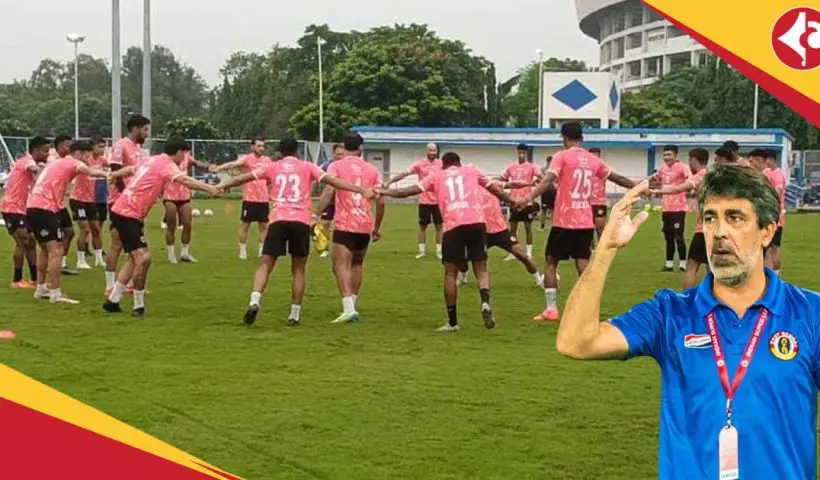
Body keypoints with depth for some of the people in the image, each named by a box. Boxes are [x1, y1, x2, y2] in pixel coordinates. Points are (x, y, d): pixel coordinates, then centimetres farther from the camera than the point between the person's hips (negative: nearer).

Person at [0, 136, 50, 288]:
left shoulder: (32, 163, 12)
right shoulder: (26, 161, -17)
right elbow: (35, 170, -39)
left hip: (21, 209, 9)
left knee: (30, 242, 10)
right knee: (23, 241, -13)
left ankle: (34, 279, 14)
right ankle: (17, 280, -7)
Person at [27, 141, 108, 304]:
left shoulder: (58, 163, 25)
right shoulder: (72, 162, -4)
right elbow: (91, 172, -24)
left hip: (33, 207, 10)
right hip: (44, 209, -10)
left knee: (46, 249, 22)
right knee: (56, 250, -10)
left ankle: (41, 289, 28)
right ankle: (55, 294, -11)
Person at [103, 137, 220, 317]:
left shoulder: (153, 161, 15)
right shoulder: (166, 164, -13)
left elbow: (129, 169, 31)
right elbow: (184, 180, -32)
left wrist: (114, 174, 48)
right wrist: (209, 189, -42)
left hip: (122, 211, 10)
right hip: (128, 215, -10)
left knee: (136, 259, 17)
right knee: (143, 258, -16)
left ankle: (112, 301, 22)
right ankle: (138, 306, -9)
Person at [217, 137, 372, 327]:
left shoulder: (272, 167, 14)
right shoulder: (307, 167, 11)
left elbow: (242, 178, 20)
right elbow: (333, 181, 3)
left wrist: (223, 186, 35)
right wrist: (361, 191, 2)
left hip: (278, 220, 0)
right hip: (301, 222, 0)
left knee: (265, 265, 3)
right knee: (298, 270, 10)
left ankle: (255, 301, -19)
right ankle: (295, 315, 8)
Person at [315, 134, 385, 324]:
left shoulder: (336, 166, 1)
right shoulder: (372, 170, 11)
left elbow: (328, 192, -14)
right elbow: (380, 201, 8)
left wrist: (316, 216, -14)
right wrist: (377, 226, 19)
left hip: (344, 224, -4)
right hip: (365, 225, 4)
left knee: (340, 265, -8)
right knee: (357, 264, 22)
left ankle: (349, 308, -24)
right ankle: (352, 306, 23)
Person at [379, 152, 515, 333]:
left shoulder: (437, 176, 19)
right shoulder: (472, 171, 22)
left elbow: (408, 191, 17)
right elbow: (496, 190, 26)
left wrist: (383, 192, 28)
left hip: (453, 226, -1)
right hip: (476, 223, 1)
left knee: (450, 273, 9)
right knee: (481, 269, 11)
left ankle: (452, 322, 10)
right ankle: (485, 302, -16)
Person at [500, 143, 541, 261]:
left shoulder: (532, 166, -4)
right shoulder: (511, 167, 7)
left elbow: (541, 178, -15)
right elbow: (503, 180, 17)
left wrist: (534, 182, -34)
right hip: (514, 201, 4)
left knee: (528, 227, 1)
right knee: (512, 227, 6)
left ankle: (529, 253, 7)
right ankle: (512, 253, 14)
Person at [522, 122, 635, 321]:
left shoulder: (562, 156, -6)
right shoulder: (593, 160, 9)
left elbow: (547, 180, -21)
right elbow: (617, 178, 20)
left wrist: (528, 198, -31)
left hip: (564, 221, -4)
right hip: (586, 222, 4)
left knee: (551, 262, 9)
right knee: (583, 265, 5)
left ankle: (551, 309, 5)